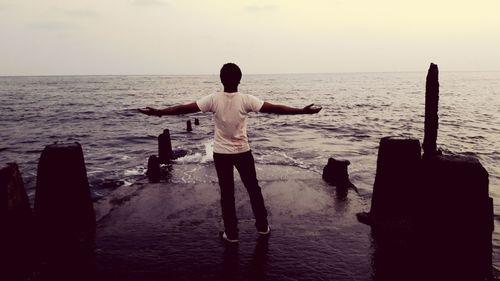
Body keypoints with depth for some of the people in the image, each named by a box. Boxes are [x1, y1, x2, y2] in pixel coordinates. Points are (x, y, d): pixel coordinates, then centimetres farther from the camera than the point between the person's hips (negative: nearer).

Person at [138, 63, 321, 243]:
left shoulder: (213, 100, -11)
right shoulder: (246, 100, -13)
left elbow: (183, 109, -12)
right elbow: (274, 108, -16)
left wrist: (158, 112, -4)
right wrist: (302, 111, -12)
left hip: (221, 153, 0)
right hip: (242, 152, 0)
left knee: (227, 193, 10)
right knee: (253, 189, 16)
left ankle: (231, 233, 16)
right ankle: (262, 226, 27)